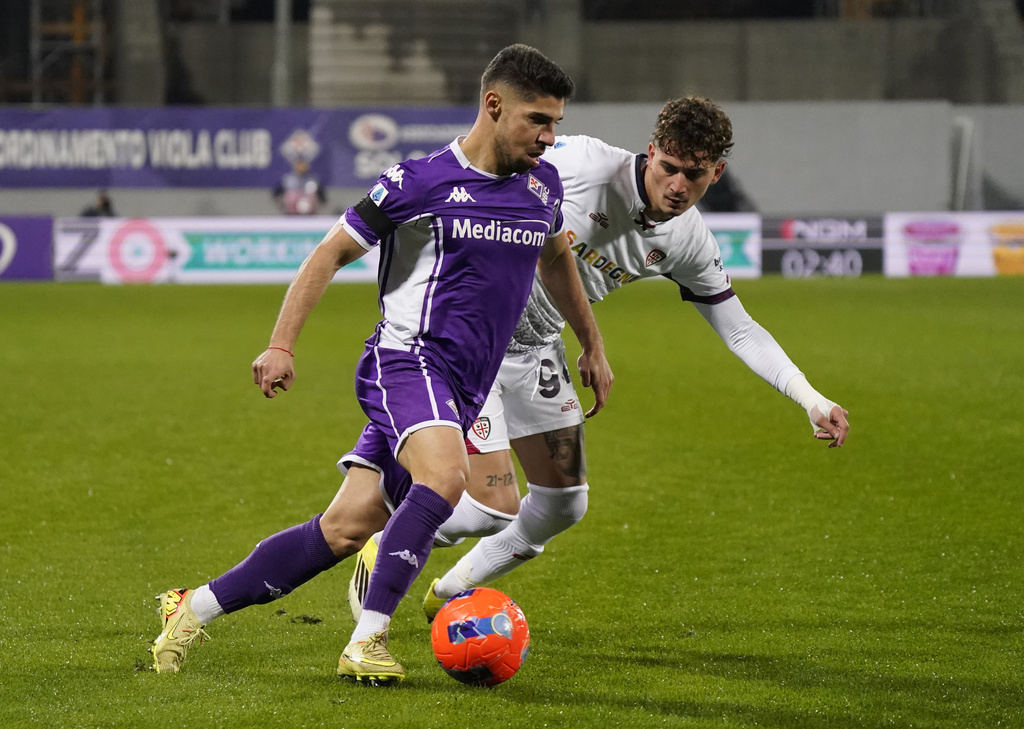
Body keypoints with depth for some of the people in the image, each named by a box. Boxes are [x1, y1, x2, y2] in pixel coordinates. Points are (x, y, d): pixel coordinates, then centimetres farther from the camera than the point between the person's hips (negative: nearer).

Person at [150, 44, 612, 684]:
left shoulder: (542, 185, 11)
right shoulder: (419, 182, -7)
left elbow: (557, 259, 33)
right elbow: (333, 252, 2)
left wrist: (593, 345, 35)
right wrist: (282, 344, -3)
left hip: (461, 391, 6)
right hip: (409, 360, -6)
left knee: (345, 530, 0)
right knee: (444, 476, -35)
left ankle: (196, 609, 10)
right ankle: (368, 641, -30)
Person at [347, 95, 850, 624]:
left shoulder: (687, 241, -4)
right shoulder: (587, 164, -24)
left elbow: (738, 329, 5)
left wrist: (810, 399, -3)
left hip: (536, 348, 7)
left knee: (563, 504, 8)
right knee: (495, 508, -15)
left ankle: (449, 596, 30)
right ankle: (383, 553, 13)